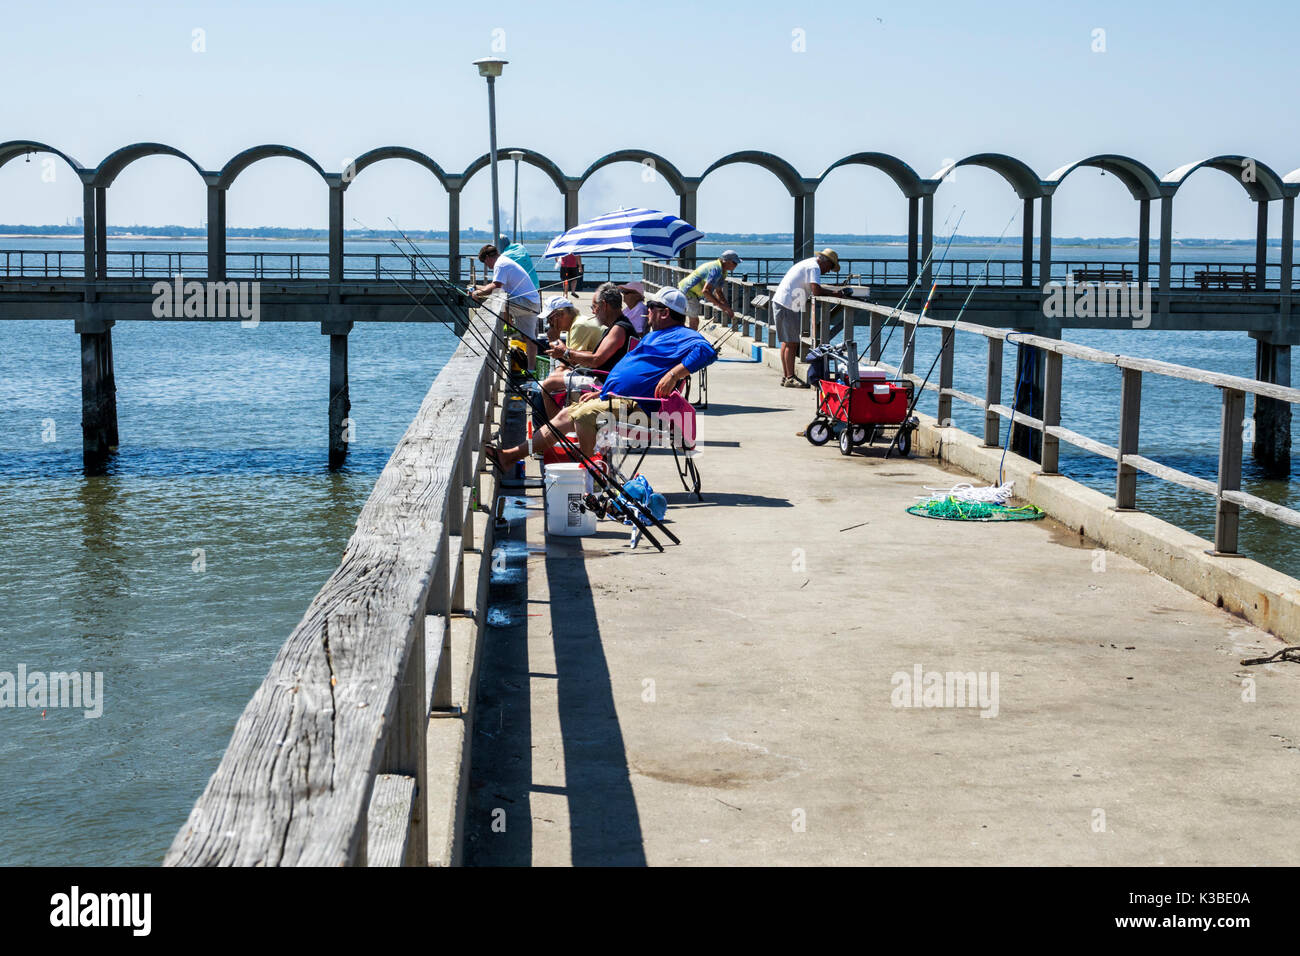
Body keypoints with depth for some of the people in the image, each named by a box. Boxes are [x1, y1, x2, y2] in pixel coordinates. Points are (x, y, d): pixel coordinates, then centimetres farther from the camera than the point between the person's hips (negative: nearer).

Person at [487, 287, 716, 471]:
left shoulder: (681, 335, -8)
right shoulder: (653, 335, 24)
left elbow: (707, 351, -29)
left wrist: (673, 374, -33)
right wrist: (601, 393, 22)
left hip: (635, 406, -11)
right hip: (614, 398, 11)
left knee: (584, 414, -30)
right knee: (565, 415, 9)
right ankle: (511, 456, 10)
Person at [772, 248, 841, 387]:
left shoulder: (808, 264, 21)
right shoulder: (814, 267, -12)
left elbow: (815, 288, 22)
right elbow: (816, 291, -22)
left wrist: (832, 292, 9)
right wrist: (834, 293, -10)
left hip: (780, 302, 10)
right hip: (788, 305, -10)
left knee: (787, 342, 14)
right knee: (791, 342, -7)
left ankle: (785, 376, 19)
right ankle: (790, 378, -6)